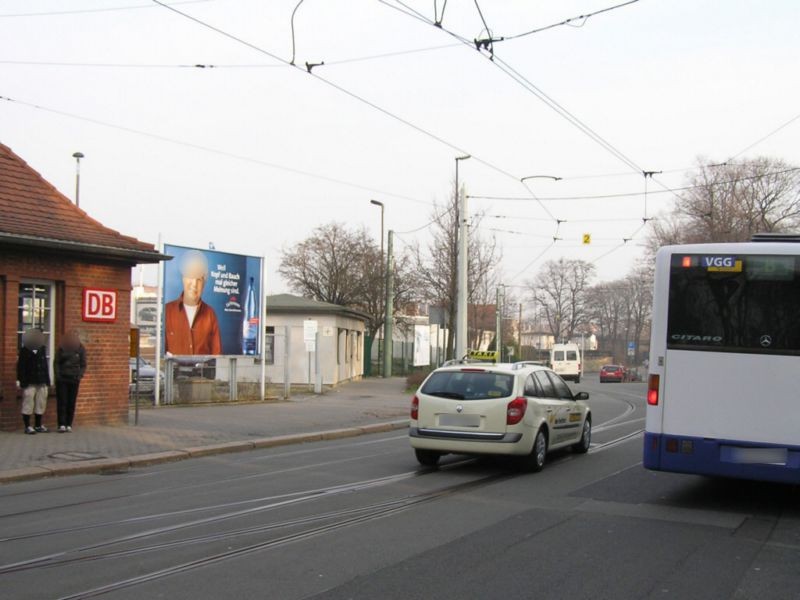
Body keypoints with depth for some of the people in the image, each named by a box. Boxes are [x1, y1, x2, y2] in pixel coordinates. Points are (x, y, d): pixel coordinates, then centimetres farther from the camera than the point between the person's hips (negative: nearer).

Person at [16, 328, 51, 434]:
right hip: (29, 382, -6)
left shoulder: (42, 349, 11)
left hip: (42, 382, 6)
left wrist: (47, 380, 13)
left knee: (41, 403, 10)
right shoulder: (24, 350, -6)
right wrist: (20, 380, -15)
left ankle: (38, 425, 21)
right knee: (28, 403, -4)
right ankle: (27, 426, 1)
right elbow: (20, 366, -9)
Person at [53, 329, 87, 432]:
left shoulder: (81, 349, 0)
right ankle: (62, 425, -7)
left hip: (74, 380, 1)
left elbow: (83, 365, 5)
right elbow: (56, 363, 3)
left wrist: (79, 376, -9)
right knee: (61, 402, -5)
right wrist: (57, 375, -7)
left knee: (71, 403, 3)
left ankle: (69, 425, 8)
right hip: (62, 379, -1)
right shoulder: (62, 348, -2)